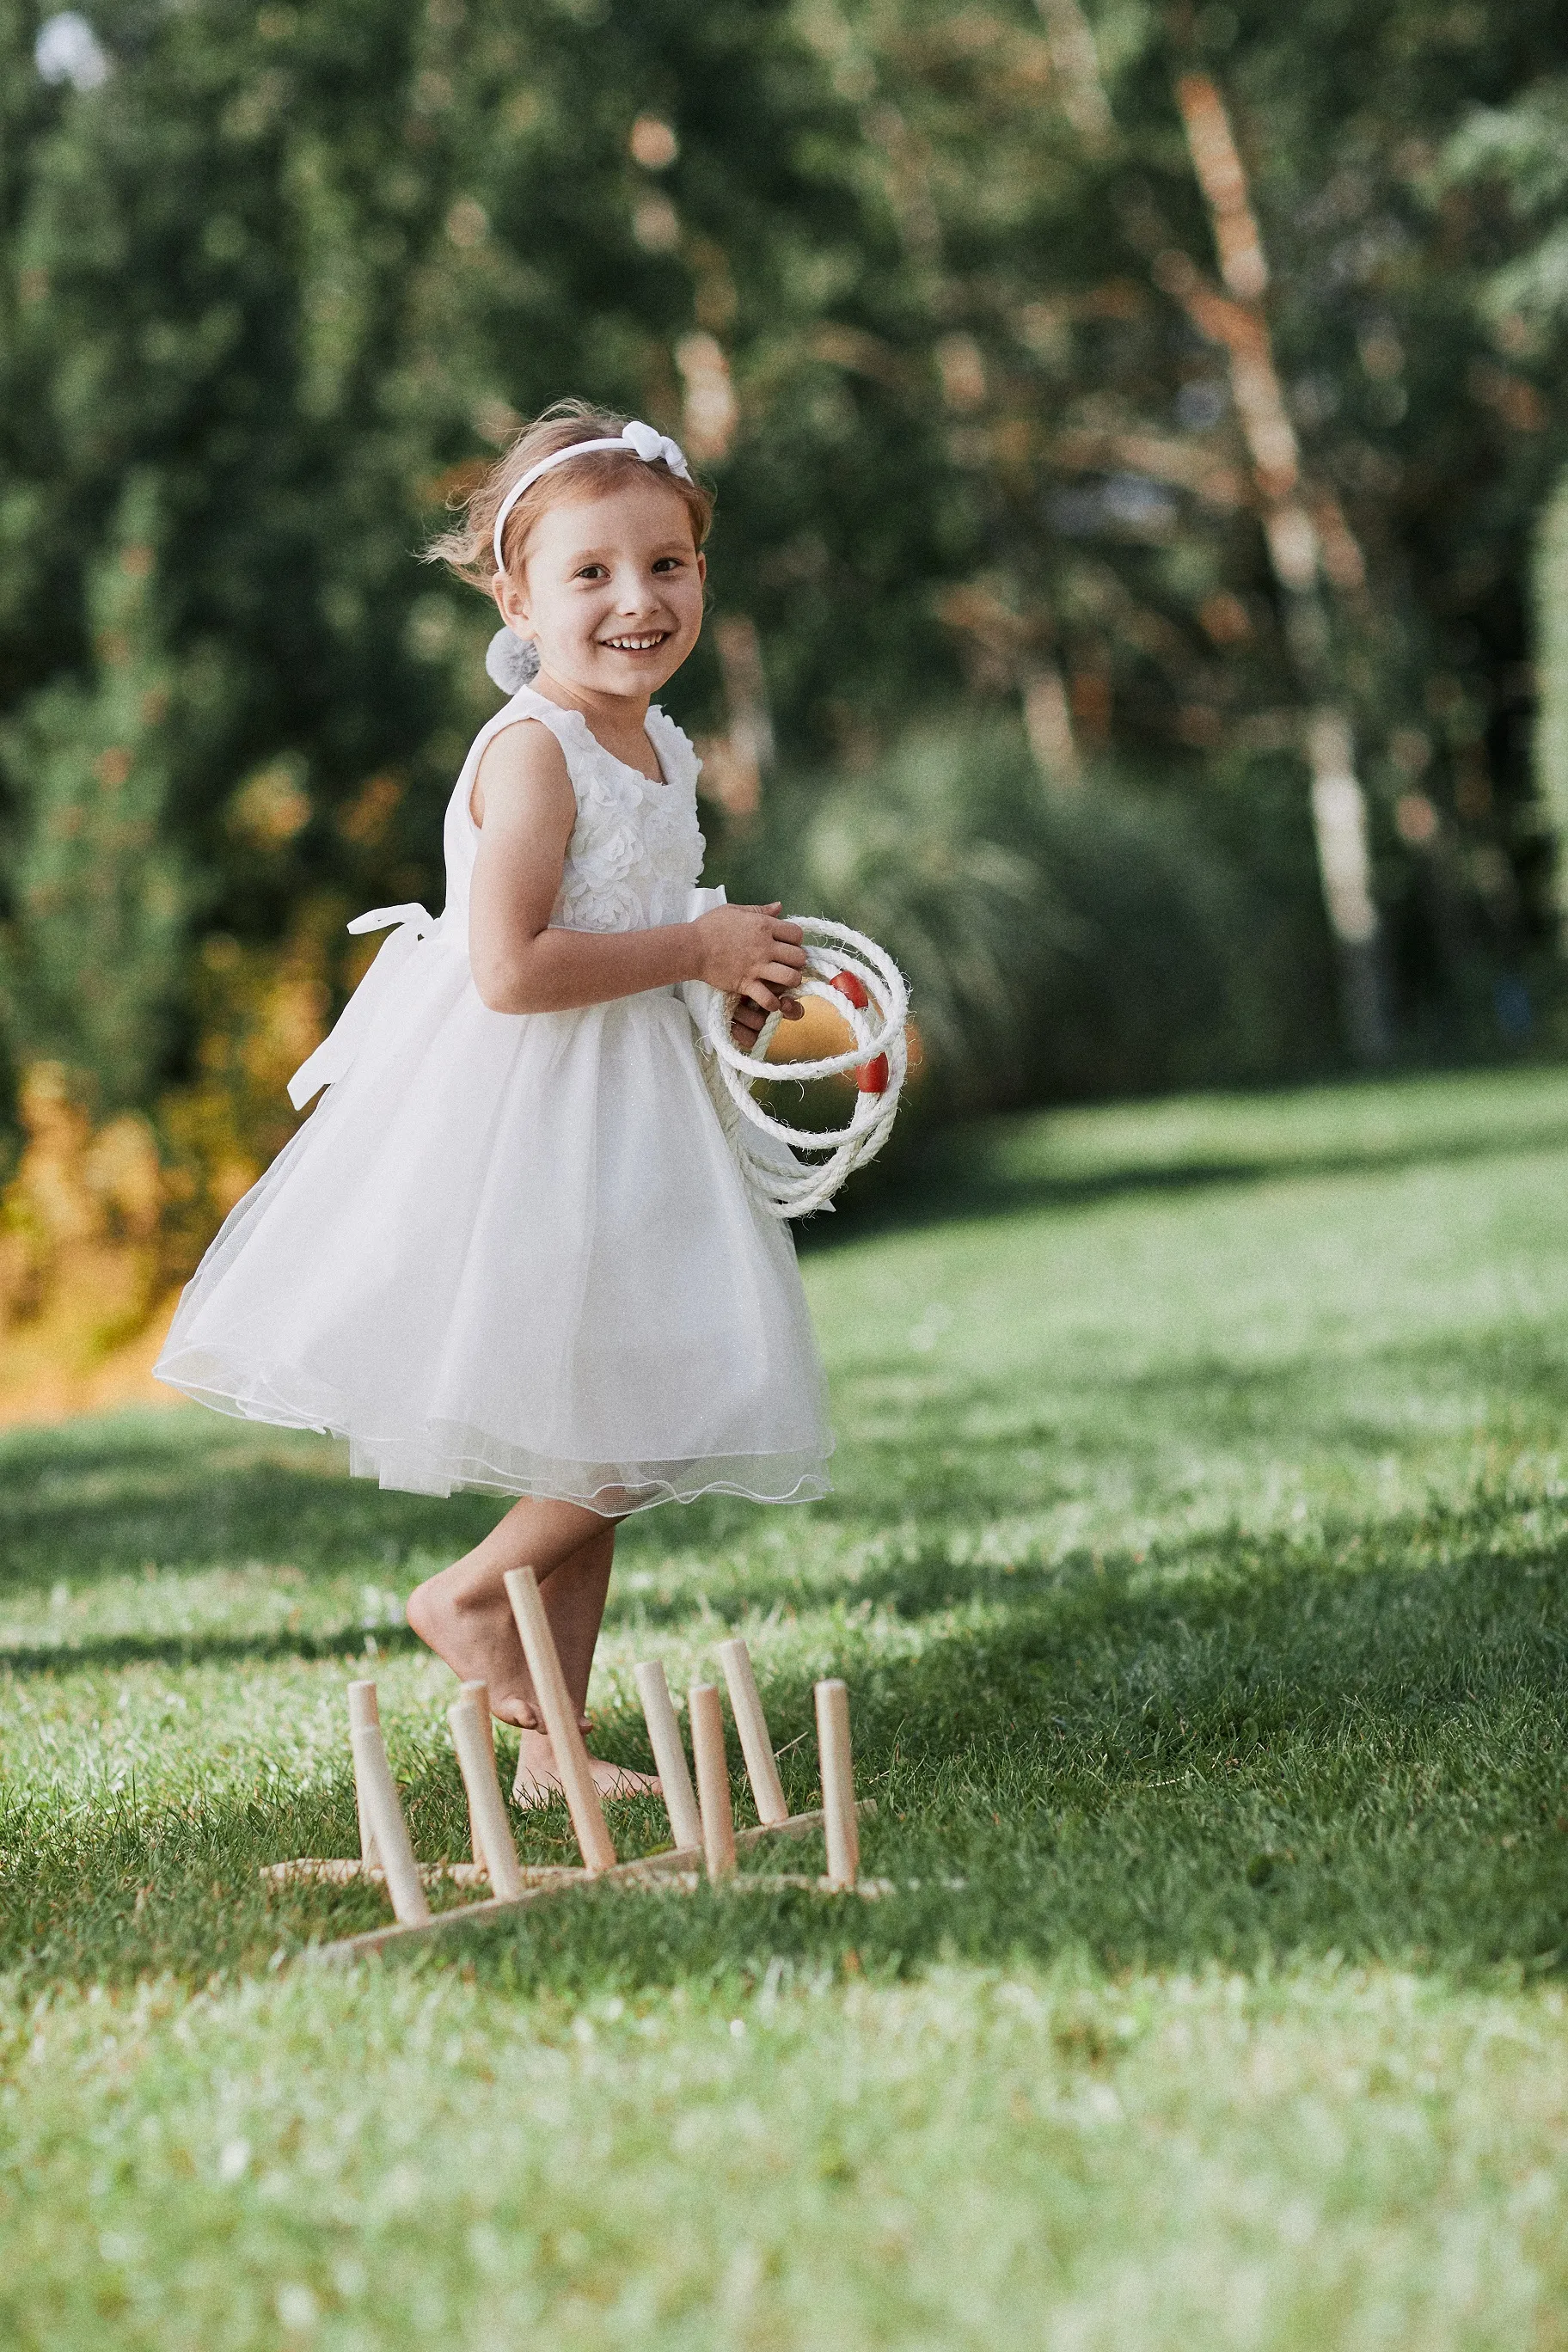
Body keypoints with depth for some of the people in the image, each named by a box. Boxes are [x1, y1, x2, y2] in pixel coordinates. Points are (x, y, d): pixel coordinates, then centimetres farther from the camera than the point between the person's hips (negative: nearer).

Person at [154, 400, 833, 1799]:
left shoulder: (659, 749, 11)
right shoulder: (532, 751, -17)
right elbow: (510, 967, -26)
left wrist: (732, 984, 8)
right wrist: (696, 950, -18)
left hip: (621, 1114, 9)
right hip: (520, 1115, -9)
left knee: (613, 1441, 11)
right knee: (626, 1431, -11)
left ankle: (553, 1745, 18)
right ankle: (474, 1593, 13)